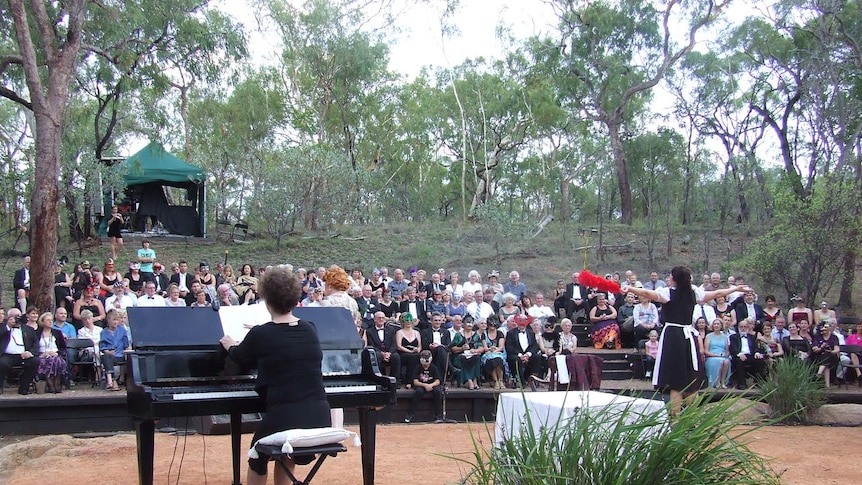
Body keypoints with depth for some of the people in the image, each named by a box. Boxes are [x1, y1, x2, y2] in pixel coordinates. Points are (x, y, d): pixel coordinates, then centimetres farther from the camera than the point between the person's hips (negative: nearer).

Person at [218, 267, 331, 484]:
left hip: (283, 418, -4)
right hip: (320, 419, 4)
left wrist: (230, 345, 37)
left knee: (257, 457, 27)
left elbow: (240, 358, 14)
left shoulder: (260, 335, -8)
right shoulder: (310, 330, 4)